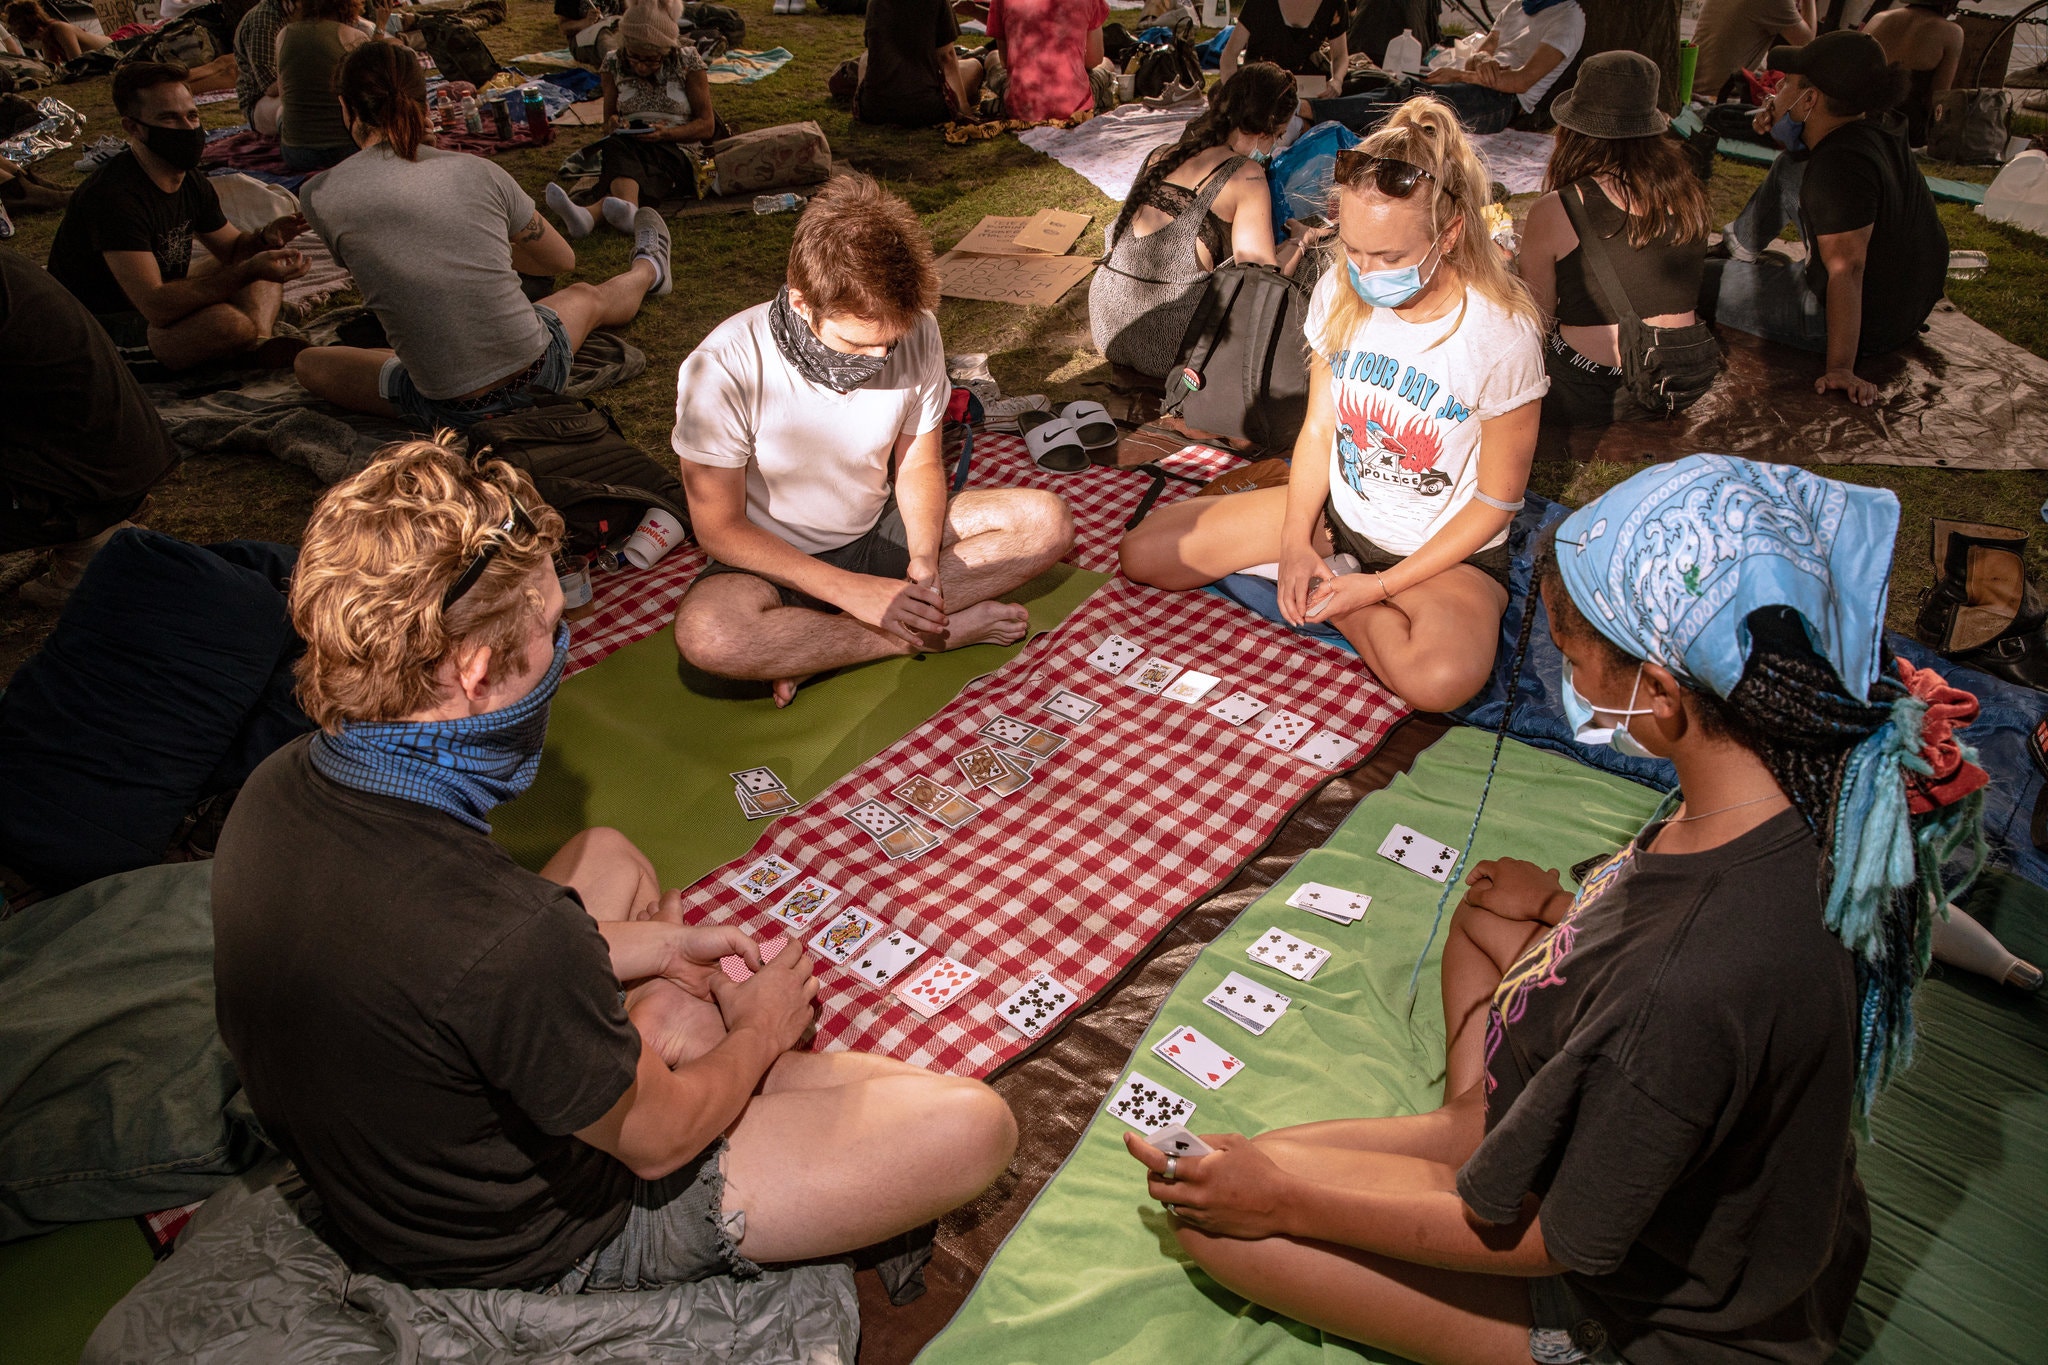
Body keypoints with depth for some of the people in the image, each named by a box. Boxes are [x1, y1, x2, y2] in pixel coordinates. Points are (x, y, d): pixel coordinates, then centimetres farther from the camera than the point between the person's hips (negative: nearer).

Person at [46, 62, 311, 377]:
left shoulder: (189, 179, 2)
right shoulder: (114, 196, -25)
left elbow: (233, 248, 15)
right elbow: (156, 306, -34)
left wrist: (266, 238, -10)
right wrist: (249, 271, -40)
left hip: (157, 307, 10)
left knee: (268, 260, 10)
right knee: (226, 321, -37)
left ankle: (260, 342, -17)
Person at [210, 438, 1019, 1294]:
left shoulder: (276, 789, -16)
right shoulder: (506, 939, -41)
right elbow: (657, 1142, -22)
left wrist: (656, 944, 6)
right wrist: (759, 1030, -1)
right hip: (538, 1248, -7)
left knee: (607, 856, 24)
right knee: (971, 1126, -10)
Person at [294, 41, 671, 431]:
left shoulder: (320, 196, -6)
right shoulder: (478, 170, -1)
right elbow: (563, 260, 14)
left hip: (447, 410, -2)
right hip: (537, 374, 3)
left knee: (310, 364, 22)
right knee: (589, 297, 34)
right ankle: (647, 271, 70)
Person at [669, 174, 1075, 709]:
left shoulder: (917, 333, -15)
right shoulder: (723, 370, -26)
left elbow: (919, 465, -1)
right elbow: (720, 528, -18)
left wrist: (923, 561, -21)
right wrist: (853, 591, -27)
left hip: (881, 534, 5)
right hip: (778, 561, -4)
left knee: (1047, 522, -14)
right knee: (705, 634, -37)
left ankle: (819, 653, -20)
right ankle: (943, 630, -20)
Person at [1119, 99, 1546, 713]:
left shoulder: (1503, 337, -23)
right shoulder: (1340, 294, -10)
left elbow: (1496, 500, -15)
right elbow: (1319, 426, 1)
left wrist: (1383, 585, -20)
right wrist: (1296, 542, -12)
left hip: (1446, 549, -4)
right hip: (1337, 511, 4)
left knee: (1441, 678, -39)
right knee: (1143, 553, -5)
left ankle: (1337, 603, -8)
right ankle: (1322, 581, 2)